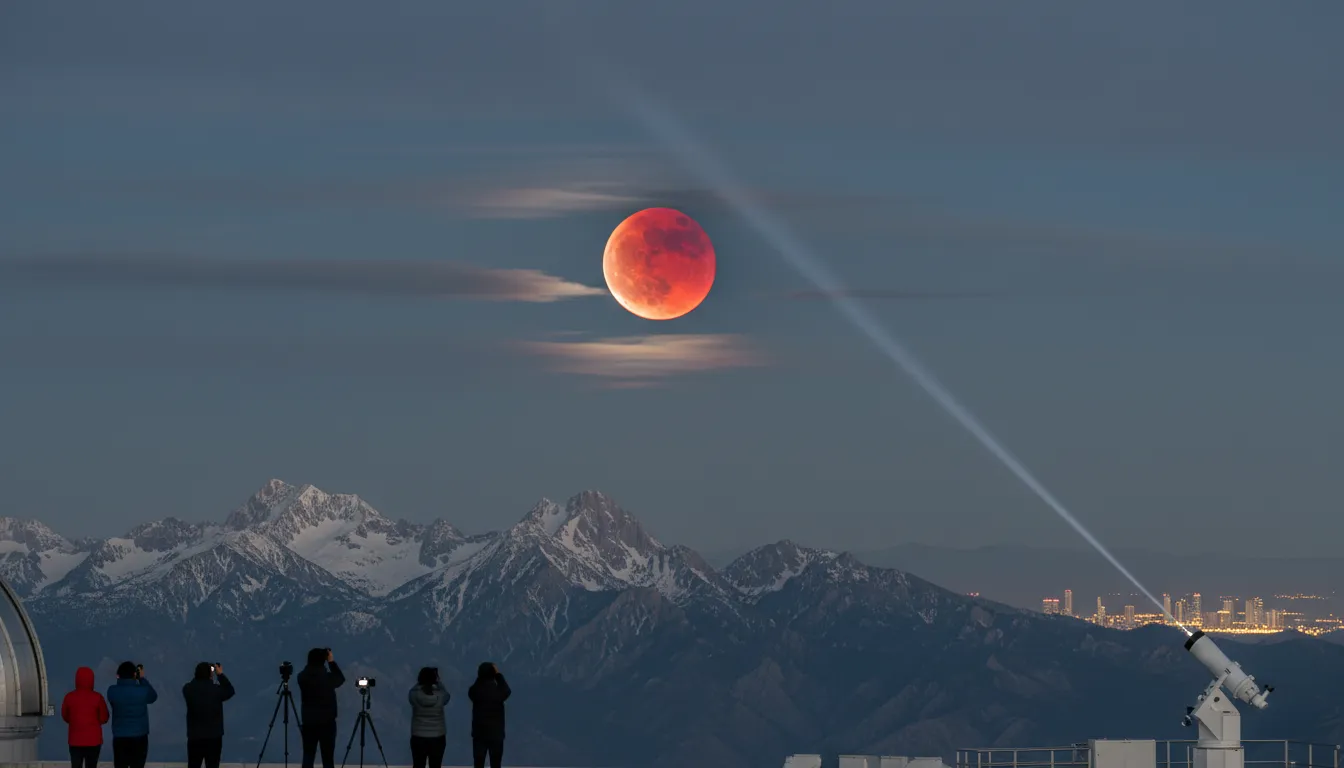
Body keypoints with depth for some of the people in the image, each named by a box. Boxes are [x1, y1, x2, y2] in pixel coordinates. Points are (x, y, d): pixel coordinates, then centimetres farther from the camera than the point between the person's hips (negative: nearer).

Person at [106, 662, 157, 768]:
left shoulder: (112, 691, -7)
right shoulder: (143, 690, -9)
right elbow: (153, 696, 13)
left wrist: (120, 679, 11)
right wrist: (142, 679, 18)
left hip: (119, 738, 1)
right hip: (139, 737, -1)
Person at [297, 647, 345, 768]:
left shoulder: (302, 676, -4)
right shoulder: (327, 677, -11)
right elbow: (341, 679, 10)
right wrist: (331, 661, 9)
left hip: (308, 721, 3)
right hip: (327, 721, -3)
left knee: (308, 756, 5)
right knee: (328, 757, 1)